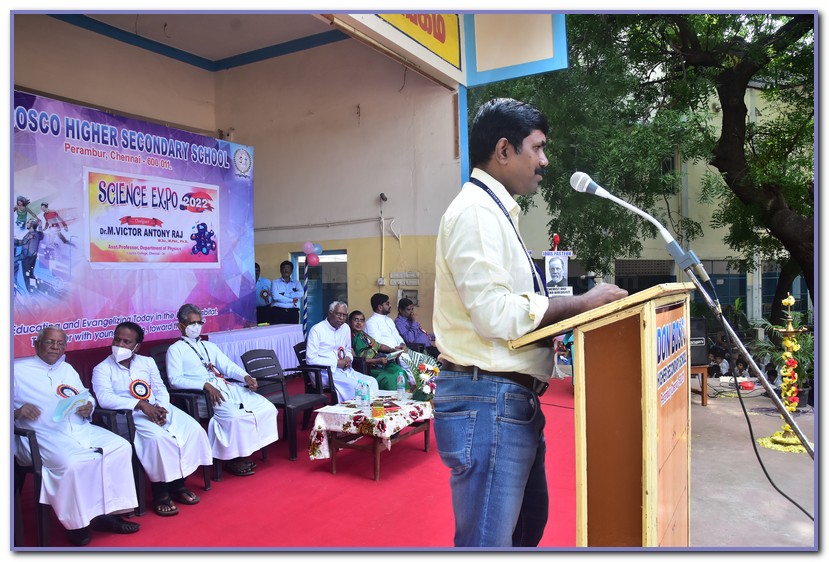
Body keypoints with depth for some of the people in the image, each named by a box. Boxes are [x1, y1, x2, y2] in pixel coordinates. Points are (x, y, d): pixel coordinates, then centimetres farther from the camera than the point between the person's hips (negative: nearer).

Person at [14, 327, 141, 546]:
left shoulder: (68, 369, 24)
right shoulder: (18, 370, 7)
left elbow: (87, 398, 23)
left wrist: (88, 407, 0)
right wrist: (17, 411, -18)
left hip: (81, 429, 6)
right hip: (44, 435, -5)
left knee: (121, 446, -16)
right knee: (74, 462, -34)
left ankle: (107, 513, -8)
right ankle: (76, 523, -12)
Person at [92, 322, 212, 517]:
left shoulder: (147, 362, 17)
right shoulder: (102, 369, 2)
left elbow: (160, 389, 11)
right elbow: (105, 398, -14)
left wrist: (160, 408, -12)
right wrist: (141, 405, -25)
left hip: (158, 409, 5)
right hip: (129, 415, -5)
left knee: (193, 429, -17)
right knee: (158, 437, -34)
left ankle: (178, 483, -2)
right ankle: (160, 492, -15)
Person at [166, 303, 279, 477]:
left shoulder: (210, 346, 28)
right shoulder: (175, 350, 9)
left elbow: (228, 366, 17)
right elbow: (175, 380, -7)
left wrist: (245, 377, -4)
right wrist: (205, 385, -20)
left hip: (226, 386, 7)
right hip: (201, 394, -6)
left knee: (266, 407, -11)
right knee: (235, 415, -33)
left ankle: (244, 452, -3)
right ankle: (233, 458, -10)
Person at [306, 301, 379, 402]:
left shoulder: (345, 328, 13)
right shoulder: (316, 330, -8)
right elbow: (311, 359, -14)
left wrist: (348, 358, 3)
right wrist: (336, 363, -14)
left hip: (344, 370, 7)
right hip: (324, 371, -7)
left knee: (371, 382, -15)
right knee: (352, 384, -31)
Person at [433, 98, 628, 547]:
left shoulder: (495, 211, 18)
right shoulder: (476, 210, -15)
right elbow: (495, 313, -24)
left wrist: (572, 306, 12)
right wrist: (580, 303, -15)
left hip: (511, 401, 11)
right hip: (486, 403, -11)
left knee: (528, 522, 26)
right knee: (488, 539, 2)